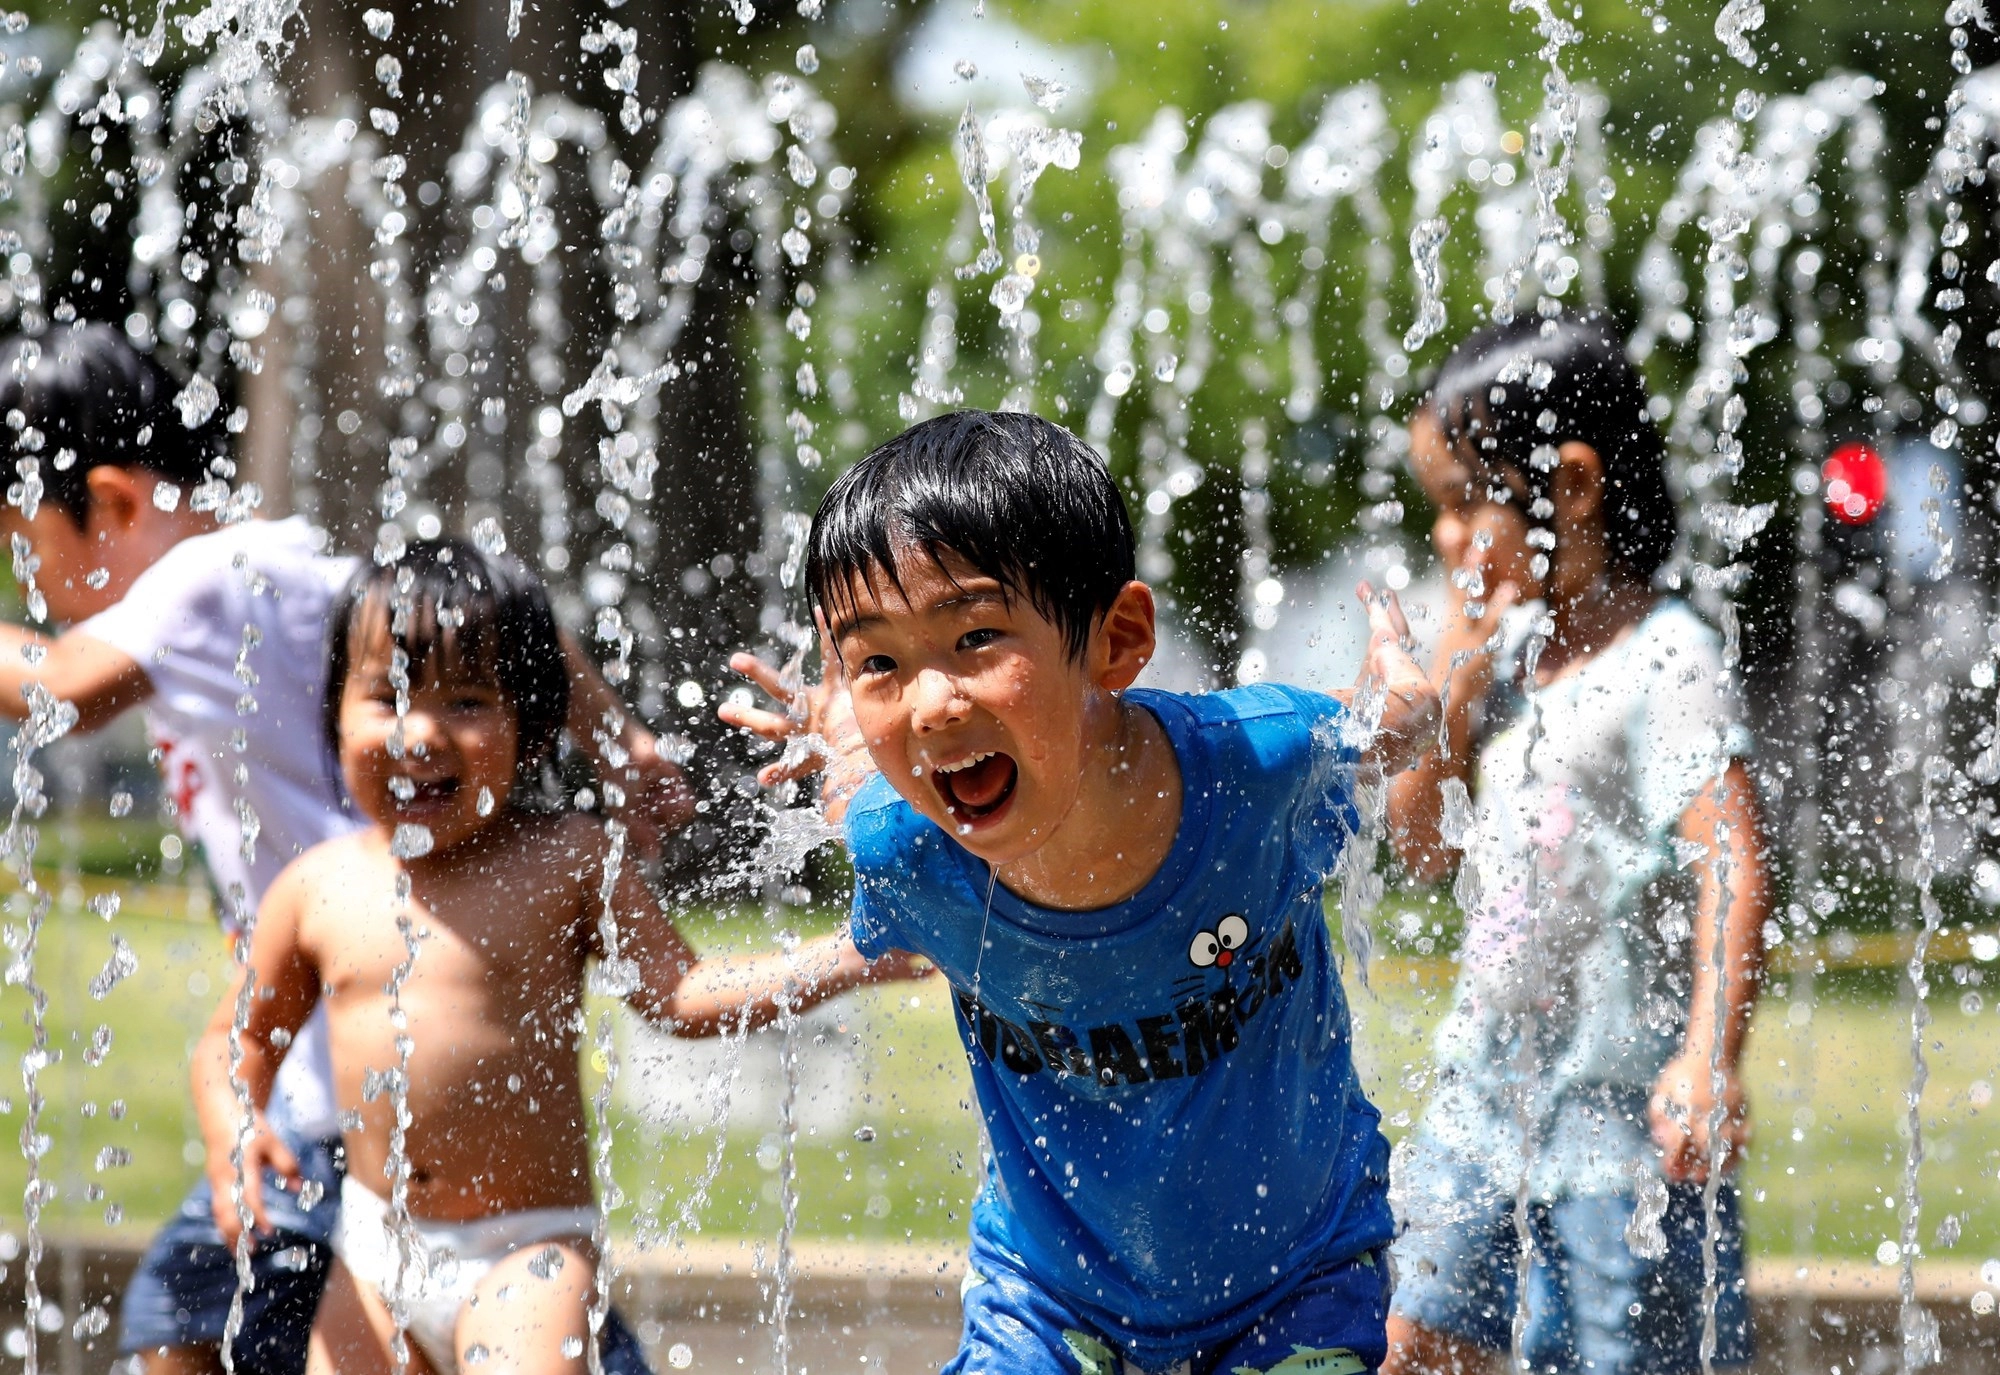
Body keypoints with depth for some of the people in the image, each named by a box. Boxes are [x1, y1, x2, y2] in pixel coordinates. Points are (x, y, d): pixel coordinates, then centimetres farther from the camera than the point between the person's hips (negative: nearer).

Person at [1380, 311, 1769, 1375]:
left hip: (1621, 1099, -8)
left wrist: (1713, 1057, -34)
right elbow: (1424, 847, 15)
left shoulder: (1661, 659, -15)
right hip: (1489, 1079, 8)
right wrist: (1452, 699, -2)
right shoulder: (1509, 650, 8)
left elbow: (1735, 862, -23)